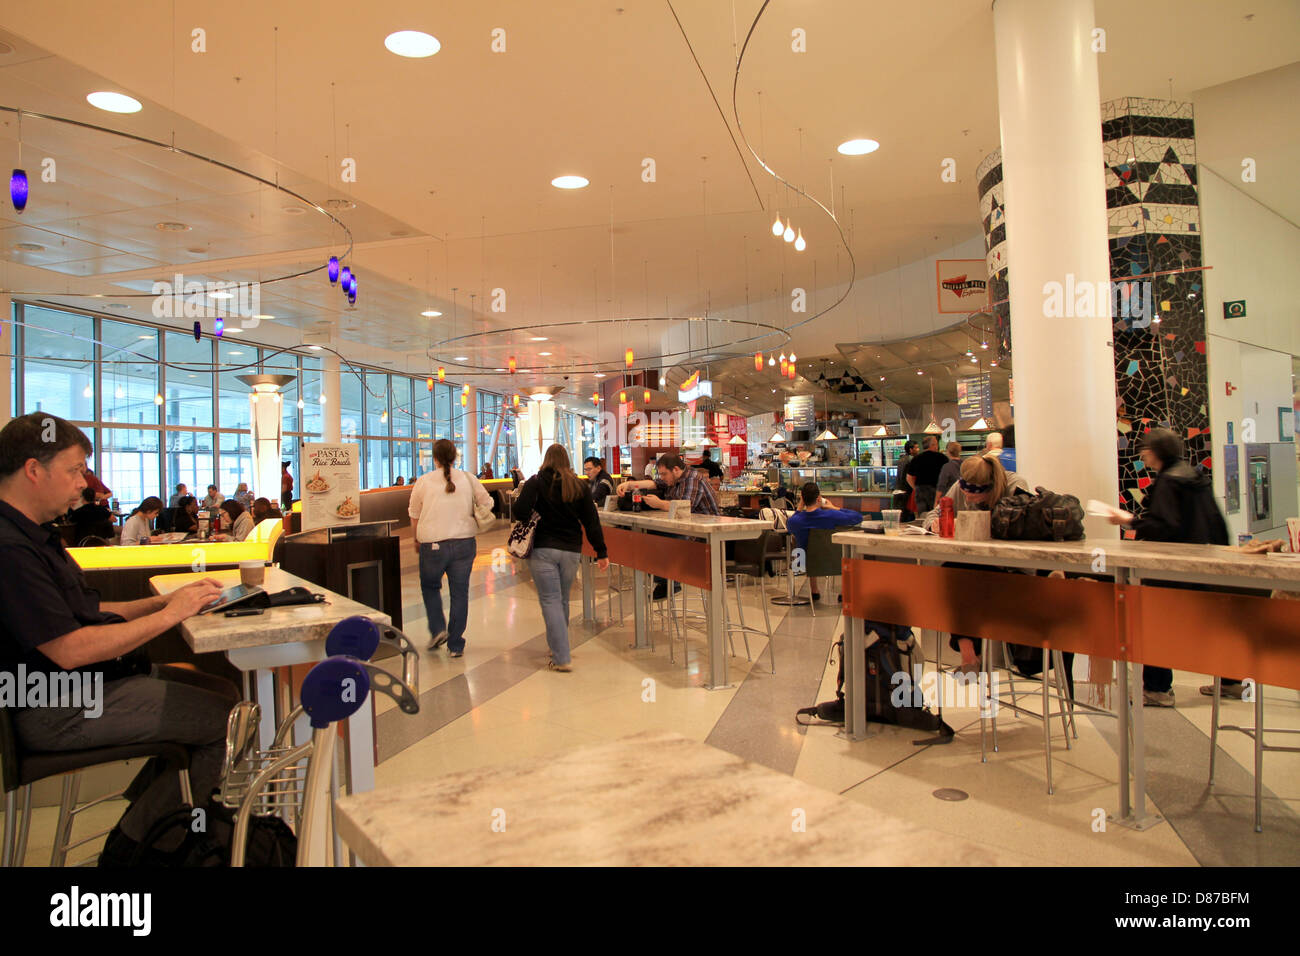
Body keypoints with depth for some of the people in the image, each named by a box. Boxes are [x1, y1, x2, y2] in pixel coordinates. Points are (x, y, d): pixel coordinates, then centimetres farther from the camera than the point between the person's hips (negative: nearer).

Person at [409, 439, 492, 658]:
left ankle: (437, 629, 6)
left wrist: (417, 540, 20)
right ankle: (456, 645, 13)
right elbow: (486, 503, 7)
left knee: (430, 586, 22)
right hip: (464, 543, 1)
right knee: (460, 592, 9)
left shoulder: (423, 482, -3)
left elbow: (414, 516, 6)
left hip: (433, 544, -1)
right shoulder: (468, 479, 1)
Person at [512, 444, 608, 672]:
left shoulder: (536, 482, -4)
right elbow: (591, 520, 2)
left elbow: (520, 512, -16)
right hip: (571, 550, 4)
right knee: (563, 600, 18)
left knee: (550, 601, -2)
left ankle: (562, 658, -5)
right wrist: (601, 552, 4)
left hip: (543, 549, -3)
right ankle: (559, 646, 32)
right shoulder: (578, 486, 5)